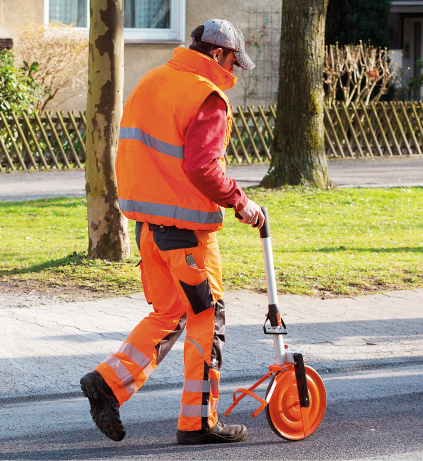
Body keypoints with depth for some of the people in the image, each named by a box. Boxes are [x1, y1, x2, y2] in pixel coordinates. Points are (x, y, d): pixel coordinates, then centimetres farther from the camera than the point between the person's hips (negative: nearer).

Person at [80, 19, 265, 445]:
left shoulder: (150, 82, 11)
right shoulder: (207, 98, -15)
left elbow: (135, 152, 16)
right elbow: (202, 168, -24)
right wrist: (239, 202, -11)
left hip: (146, 217, 8)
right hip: (186, 223, -8)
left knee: (168, 314, 17)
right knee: (207, 316, 3)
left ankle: (109, 382, 6)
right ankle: (198, 421, 6)